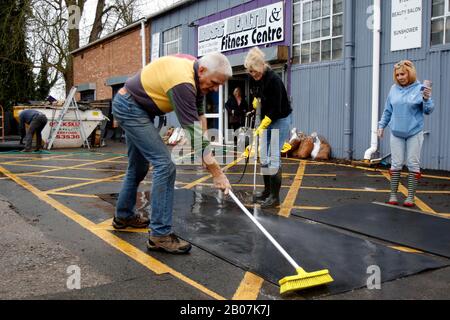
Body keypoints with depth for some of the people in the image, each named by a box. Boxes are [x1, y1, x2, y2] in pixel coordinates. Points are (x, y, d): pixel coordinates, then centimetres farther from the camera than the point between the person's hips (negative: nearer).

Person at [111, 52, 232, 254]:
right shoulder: (183, 81, -30)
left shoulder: (195, 72, -1)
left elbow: (198, 115, 5)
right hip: (129, 107, -10)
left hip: (130, 106, 10)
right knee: (164, 164, -16)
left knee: (138, 167, 19)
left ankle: (123, 216, 35)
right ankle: (160, 234, -12)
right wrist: (217, 174, -28)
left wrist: (205, 154, 1)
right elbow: (193, 132, -32)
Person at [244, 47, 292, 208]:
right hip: (267, 120, 8)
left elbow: (276, 108, -24)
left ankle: (275, 197, -3)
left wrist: (262, 127, -23)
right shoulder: (258, 79, 0)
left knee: (273, 158, -10)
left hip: (280, 120, -8)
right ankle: (267, 190, 22)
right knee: (264, 157, 10)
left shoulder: (274, 80, -24)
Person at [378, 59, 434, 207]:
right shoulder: (394, 89, 3)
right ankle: (393, 195, 12)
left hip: (414, 133, -2)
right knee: (396, 164, 5)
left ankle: (410, 196, 11)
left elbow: (428, 111, -6)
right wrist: (382, 125, 10)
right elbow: (387, 110, 12)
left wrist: (426, 98, -23)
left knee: (413, 164, 3)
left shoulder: (419, 88, -6)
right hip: (396, 133, 3)